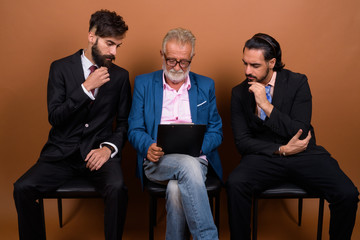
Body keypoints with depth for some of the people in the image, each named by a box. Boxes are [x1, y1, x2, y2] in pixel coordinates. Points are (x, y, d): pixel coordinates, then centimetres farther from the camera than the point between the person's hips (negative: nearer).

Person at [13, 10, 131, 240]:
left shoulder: (120, 76, 7)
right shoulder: (61, 68, 3)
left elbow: (124, 122, 10)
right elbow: (55, 117, -5)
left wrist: (109, 147, -9)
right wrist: (86, 88, -15)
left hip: (98, 151, 0)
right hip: (63, 152, 1)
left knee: (117, 188, -30)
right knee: (23, 188, -21)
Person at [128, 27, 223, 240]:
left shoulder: (206, 86, 13)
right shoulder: (143, 83, 11)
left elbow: (216, 132, 10)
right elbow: (135, 130, 7)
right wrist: (148, 147, -16)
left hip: (195, 159, 1)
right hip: (156, 160, 0)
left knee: (177, 189, -33)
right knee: (188, 165, -34)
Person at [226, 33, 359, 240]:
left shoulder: (297, 82, -1)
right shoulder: (240, 93, 3)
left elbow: (300, 132, -9)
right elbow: (242, 141, -1)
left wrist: (266, 105, -17)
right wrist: (281, 150, -13)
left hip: (303, 154, 0)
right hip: (263, 156, 0)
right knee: (235, 184, -31)